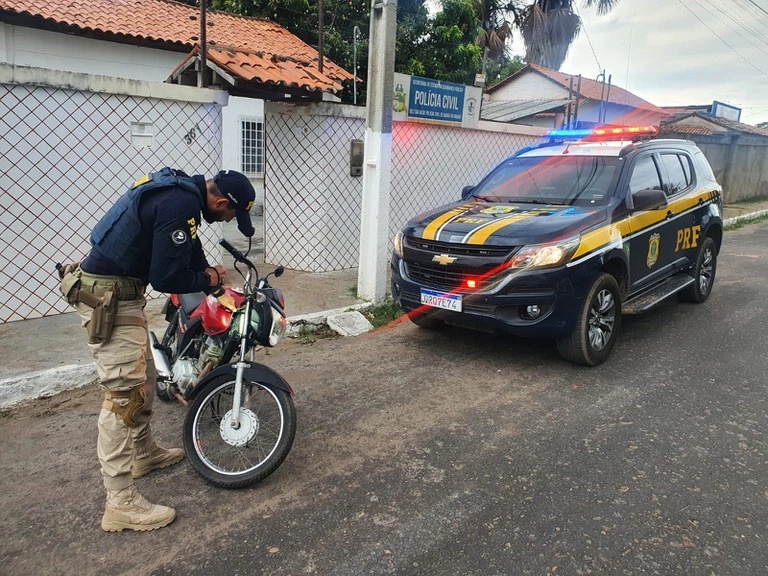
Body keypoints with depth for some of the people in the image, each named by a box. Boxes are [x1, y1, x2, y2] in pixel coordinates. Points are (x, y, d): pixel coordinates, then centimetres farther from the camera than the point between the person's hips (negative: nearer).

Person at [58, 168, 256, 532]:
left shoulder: (181, 189, 9)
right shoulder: (180, 205, -23)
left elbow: (190, 250, 21)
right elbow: (166, 278, -24)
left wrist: (217, 289, 22)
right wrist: (207, 279, -5)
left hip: (118, 292, 11)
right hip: (108, 296, -11)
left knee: (144, 378, 21)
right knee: (125, 392, -9)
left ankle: (144, 453, 39)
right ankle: (121, 504, -2)